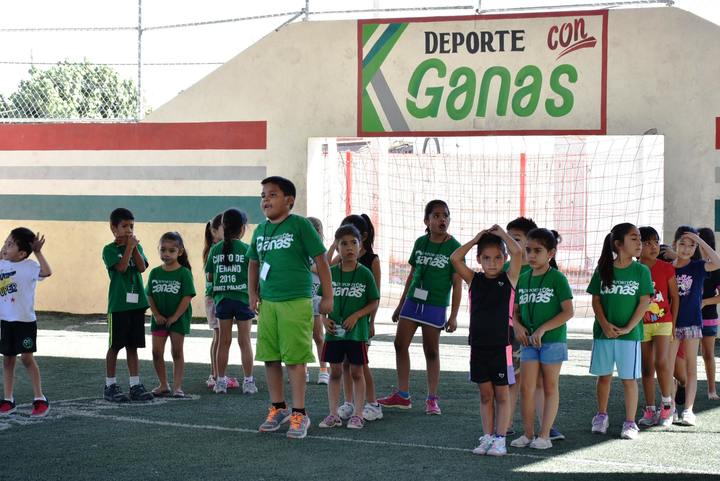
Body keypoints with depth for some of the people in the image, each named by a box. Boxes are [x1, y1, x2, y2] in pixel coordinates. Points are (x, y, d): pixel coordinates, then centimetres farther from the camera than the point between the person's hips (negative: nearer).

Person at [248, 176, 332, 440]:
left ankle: (299, 414, 3)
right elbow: (254, 264, 24)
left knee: (295, 358, -4)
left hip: (296, 301, -6)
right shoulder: (260, 230, 11)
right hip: (267, 302, 6)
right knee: (270, 358, 11)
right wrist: (253, 294, 13)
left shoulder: (300, 225, -7)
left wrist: (327, 297, -6)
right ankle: (278, 408, 25)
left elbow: (321, 260, -5)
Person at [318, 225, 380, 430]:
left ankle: (357, 414, 11)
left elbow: (374, 303, -2)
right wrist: (324, 318, -6)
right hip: (334, 331, 2)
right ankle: (333, 414, 13)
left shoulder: (365, 274, -5)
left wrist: (356, 315, -15)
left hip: (357, 331, -2)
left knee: (356, 372, 5)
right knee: (335, 372, 7)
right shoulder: (331, 273, 2)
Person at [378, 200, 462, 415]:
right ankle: (402, 395, 13)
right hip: (413, 301, 5)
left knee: (431, 351, 3)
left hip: (435, 306, -5)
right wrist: (400, 305, 16)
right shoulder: (420, 243, 5)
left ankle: (432, 399, 13)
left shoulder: (453, 247, -8)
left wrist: (453, 316, -12)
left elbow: (457, 284, -8)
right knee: (400, 345, 4)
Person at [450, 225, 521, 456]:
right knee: (485, 395, 10)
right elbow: (455, 258, -7)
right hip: (478, 346, 3)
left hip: (501, 346, -3)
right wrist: (476, 239, 0)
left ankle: (500, 439, 7)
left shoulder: (509, 279, -2)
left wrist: (501, 234, -3)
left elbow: (517, 252, -16)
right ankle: (487, 437, 16)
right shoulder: (474, 280, 5)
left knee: (502, 395, 4)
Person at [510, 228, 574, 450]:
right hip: (529, 340, 5)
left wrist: (542, 329, -17)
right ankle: (528, 434, 10)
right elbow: (516, 309, 14)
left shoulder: (557, 278, -9)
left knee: (550, 388, 5)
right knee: (527, 388, 2)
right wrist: (517, 325, -7)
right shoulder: (523, 279, 7)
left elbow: (568, 311, -13)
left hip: (552, 339, -5)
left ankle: (544, 435, 9)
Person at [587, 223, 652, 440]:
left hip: (630, 333, -2)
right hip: (603, 332, 2)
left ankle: (630, 423, 8)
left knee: (628, 379, 0)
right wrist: (604, 324, -11)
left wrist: (628, 328, -11)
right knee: (603, 376, 11)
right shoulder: (603, 270, 3)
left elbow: (644, 302, -4)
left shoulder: (641, 271, -2)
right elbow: (596, 299, 3)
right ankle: (601, 416, 27)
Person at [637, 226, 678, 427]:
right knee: (646, 368, 7)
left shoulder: (666, 268, -2)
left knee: (661, 362, -16)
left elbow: (675, 297, 3)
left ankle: (667, 404, 2)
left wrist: (673, 323, 0)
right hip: (641, 325, 1)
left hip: (663, 322, -1)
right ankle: (650, 410, 14)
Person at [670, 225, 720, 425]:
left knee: (691, 367, 4)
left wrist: (700, 240, -20)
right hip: (672, 323, 1)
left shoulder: (698, 267, -2)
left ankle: (688, 409, 6)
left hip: (692, 322, -1)